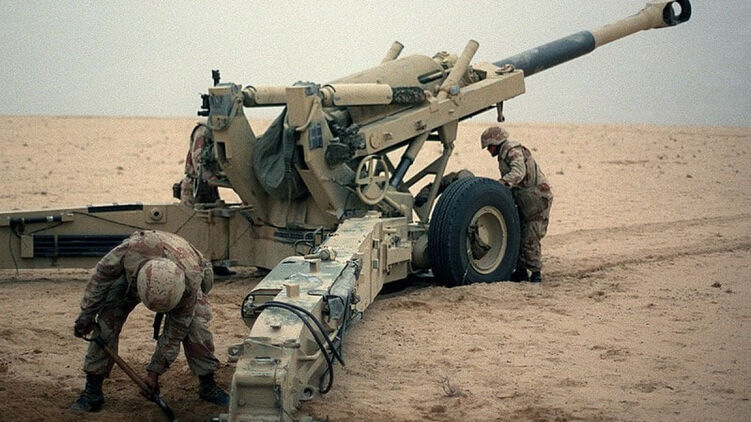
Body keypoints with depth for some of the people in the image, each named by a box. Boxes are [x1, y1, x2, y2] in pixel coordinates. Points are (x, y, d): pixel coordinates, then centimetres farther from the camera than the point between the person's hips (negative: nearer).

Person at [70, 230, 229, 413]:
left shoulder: (190, 284, -43)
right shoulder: (133, 248, -47)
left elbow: (175, 332, -29)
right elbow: (101, 274, -24)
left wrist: (154, 372, -23)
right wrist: (87, 313, -16)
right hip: (130, 273, 1)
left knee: (195, 326, -20)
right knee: (107, 321, -16)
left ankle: (208, 386, -1)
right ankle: (92, 390, -6)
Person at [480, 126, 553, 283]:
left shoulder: (513, 151, -15)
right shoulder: (504, 154, 18)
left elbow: (518, 172, -34)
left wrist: (501, 184, -45)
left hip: (538, 199, -10)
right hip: (525, 202, 10)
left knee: (530, 238, -10)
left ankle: (536, 272, 1)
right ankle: (521, 271, 12)